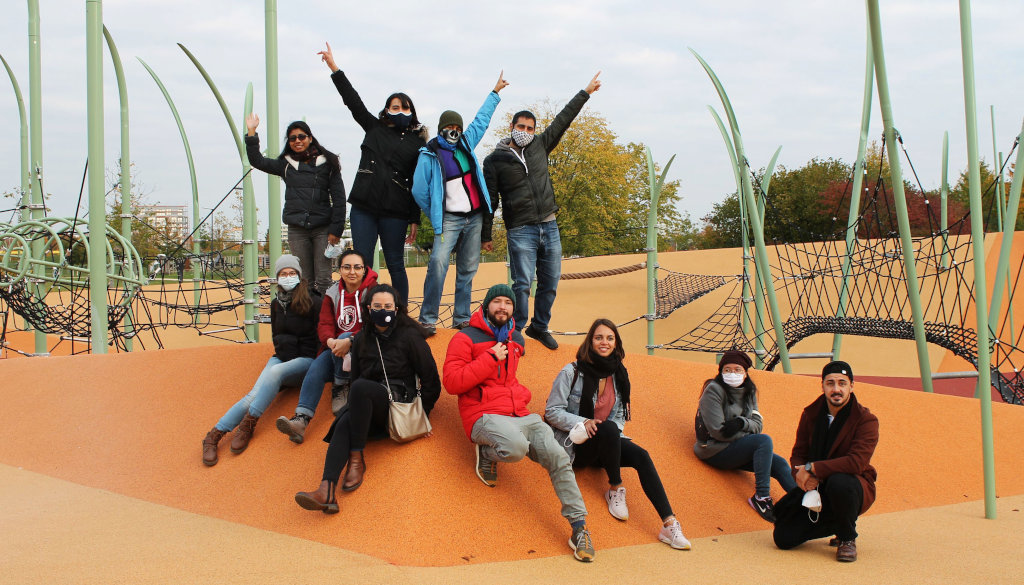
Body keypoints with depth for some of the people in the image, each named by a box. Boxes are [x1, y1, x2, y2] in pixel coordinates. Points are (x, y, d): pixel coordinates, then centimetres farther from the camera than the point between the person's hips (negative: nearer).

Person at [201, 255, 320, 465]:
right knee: (256, 393, -23)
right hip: (281, 358, 4)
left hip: (306, 360, -4)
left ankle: (248, 425, -35)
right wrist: (280, 351, 13)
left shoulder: (313, 301, -5)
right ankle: (214, 435, -33)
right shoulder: (276, 303, 14)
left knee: (275, 371, -36)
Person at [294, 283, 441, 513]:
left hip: (400, 400, -4)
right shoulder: (362, 339, 16)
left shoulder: (409, 336, 2)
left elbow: (430, 379, 4)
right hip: (369, 409, 4)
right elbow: (355, 376, 23)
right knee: (344, 423, -31)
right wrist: (356, 408, 9)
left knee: (360, 387, -33)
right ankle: (326, 491, -50)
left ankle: (357, 460, -28)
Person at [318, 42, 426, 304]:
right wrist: (333, 67, 9)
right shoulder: (375, 128, 13)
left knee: (395, 265, 3)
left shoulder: (418, 143, 6)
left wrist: (415, 220, -2)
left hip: (394, 212, -2)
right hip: (363, 207, 2)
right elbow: (352, 100, 12)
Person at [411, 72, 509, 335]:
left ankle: (462, 318, 14)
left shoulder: (466, 143, 11)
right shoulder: (429, 155, -3)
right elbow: (419, 191, 0)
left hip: (475, 217, 5)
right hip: (449, 219, -5)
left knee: (468, 269, 6)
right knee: (438, 263, -21)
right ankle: (427, 320, -18)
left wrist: (495, 92, 34)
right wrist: (435, 216, 5)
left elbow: (481, 119, 25)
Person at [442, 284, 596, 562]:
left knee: (558, 456, -16)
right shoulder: (466, 339, 1)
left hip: (521, 415, 6)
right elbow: (452, 382, -10)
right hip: (485, 416, -6)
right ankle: (487, 453, -1)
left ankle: (579, 527, -10)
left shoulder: (514, 340, 22)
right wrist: (491, 358, -11)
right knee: (517, 447, -37)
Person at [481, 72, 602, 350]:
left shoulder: (539, 146, 11)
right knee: (522, 284, -11)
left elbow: (562, 120, 17)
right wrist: (486, 236, 2)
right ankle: (516, 332, 3)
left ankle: (539, 327, 25)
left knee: (550, 283, 9)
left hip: (550, 227, 5)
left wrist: (585, 92, 19)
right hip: (520, 232, -5)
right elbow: (489, 200, 2)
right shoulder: (495, 160, 0)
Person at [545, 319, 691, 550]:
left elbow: (620, 415, 14)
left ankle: (669, 523, -31)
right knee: (608, 429, -35)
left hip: (605, 445, 5)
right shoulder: (572, 372, -9)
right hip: (574, 444, -5)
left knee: (641, 456, -24)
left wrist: (613, 431, -8)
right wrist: (583, 423, -24)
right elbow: (552, 412, -9)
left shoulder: (619, 374, 6)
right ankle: (615, 489, -17)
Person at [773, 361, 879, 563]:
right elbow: (798, 453, 7)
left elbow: (857, 462, -25)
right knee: (784, 537, -11)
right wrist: (800, 474, -17)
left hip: (855, 487, -4)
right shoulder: (811, 414, 2)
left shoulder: (866, 420, -13)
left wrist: (813, 469, -28)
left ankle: (847, 537, -10)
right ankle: (834, 524, 20)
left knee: (838, 482, -41)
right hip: (814, 488, 4)